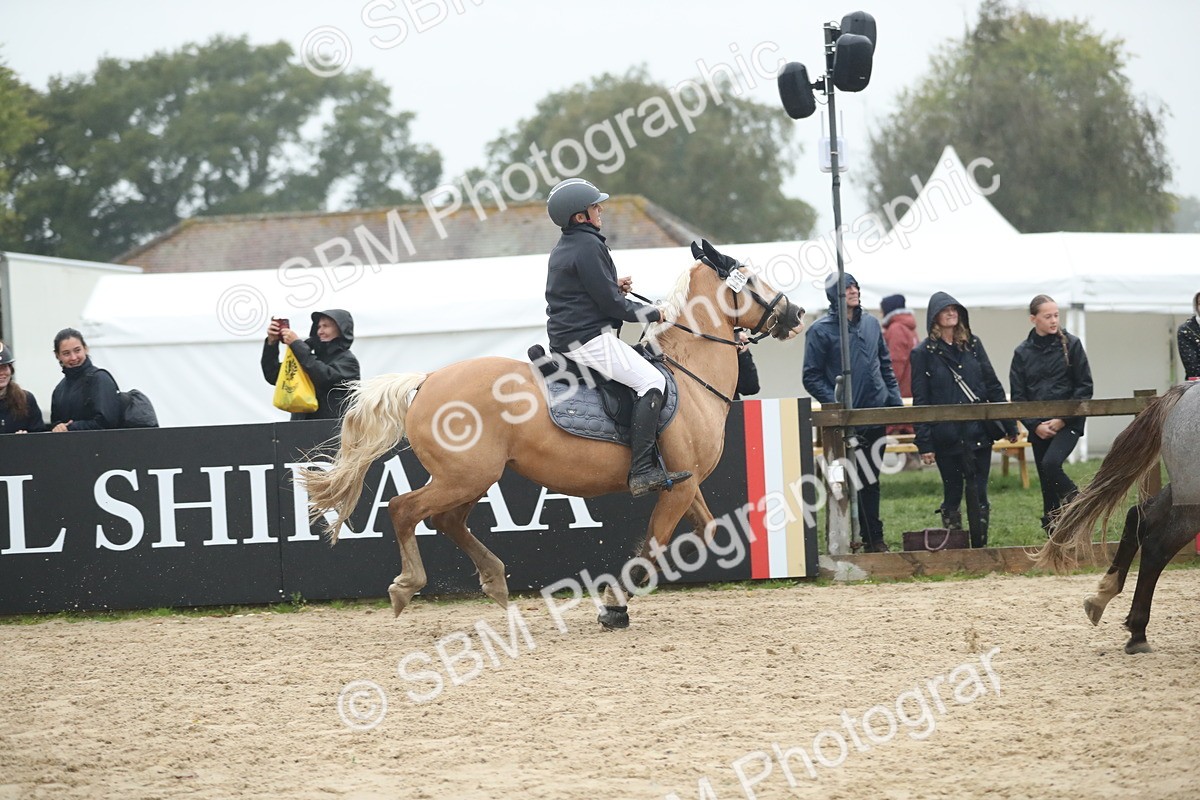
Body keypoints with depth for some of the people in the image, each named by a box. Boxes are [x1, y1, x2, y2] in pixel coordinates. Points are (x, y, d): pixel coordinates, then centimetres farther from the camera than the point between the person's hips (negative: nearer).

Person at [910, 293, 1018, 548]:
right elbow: (920, 400, -2)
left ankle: (980, 546, 6)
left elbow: (993, 385, 12)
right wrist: (924, 443, -8)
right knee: (952, 491, 3)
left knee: (979, 492, 1)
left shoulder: (972, 345, 10)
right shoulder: (924, 353, 0)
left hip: (979, 430, 2)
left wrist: (1010, 425, 9)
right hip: (946, 436, -2)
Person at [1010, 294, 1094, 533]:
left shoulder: (1071, 344, 0)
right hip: (1039, 428, 3)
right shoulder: (1023, 352, 6)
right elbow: (1017, 396, 6)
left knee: (1051, 463, -28)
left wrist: (1063, 419, -9)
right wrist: (1035, 425, -7)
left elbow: (1085, 387, -1)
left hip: (1067, 423, -3)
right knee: (1048, 487, 5)